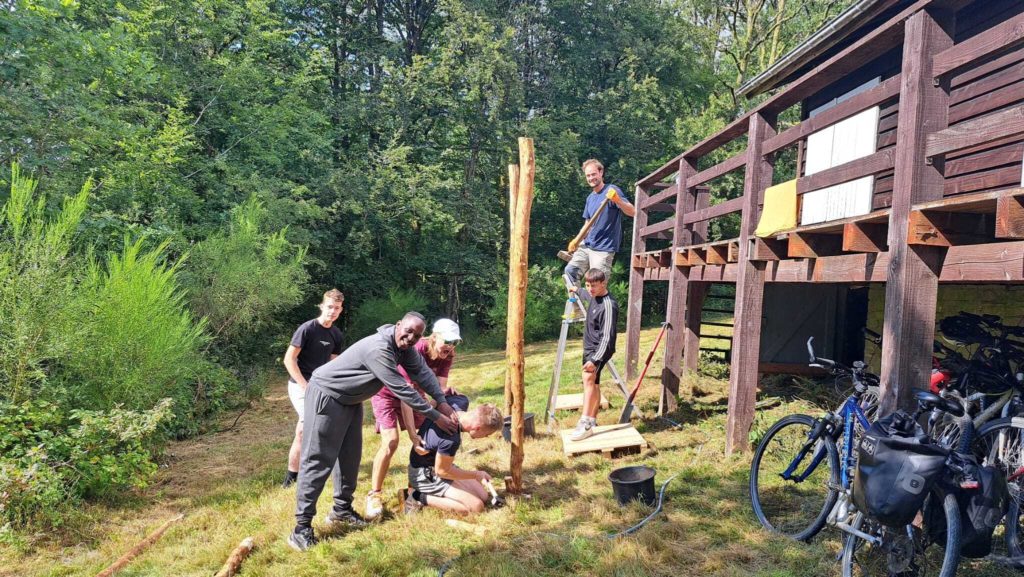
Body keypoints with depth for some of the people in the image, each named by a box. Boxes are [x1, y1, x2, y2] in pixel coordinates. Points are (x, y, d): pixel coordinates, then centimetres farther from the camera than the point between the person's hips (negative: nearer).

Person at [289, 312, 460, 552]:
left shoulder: (404, 347, -5)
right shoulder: (378, 349, -34)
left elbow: (422, 372, -2)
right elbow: (402, 389, -32)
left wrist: (443, 402, -14)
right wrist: (435, 416, -25)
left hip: (350, 399, 9)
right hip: (326, 395, -9)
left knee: (350, 456, 13)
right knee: (318, 460, -8)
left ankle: (342, 509, 27)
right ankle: (301, 527, -3)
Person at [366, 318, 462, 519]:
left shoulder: (446, 356, -17)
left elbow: (440, 388, -20)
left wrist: (447, 392, -44)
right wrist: (412, 434, -38)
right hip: (387, 393, -6)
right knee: (391, 442, -19)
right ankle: (374, 495, -6)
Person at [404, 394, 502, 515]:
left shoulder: (460, 402, -16)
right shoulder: (451, 439, -37)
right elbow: (442, 471, -20)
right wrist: (476, 475, -9)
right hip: (425, 475, -10)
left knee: (482, 496, 6)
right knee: (476, 506, -16)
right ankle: (420, 498, -7)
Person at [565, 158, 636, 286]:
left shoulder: (612, 190, -8)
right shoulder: (590, 197, 14)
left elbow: (632, 212, -20)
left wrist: (618, 200, -39)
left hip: (603, 249, -8)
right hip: (586, 245, 8)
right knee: (570, 270, 0)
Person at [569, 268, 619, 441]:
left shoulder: (608, 305, -22)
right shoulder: (593, 296, 5)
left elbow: (607, 337, -28)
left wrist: (595, 359, -34)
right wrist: (577, 291, 51)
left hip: (600, 349, -10)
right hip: (589, 347, 10)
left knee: (589, 377, -29)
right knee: (594, 383, 17)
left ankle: (585, 423, -37)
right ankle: (592, 421, 28)